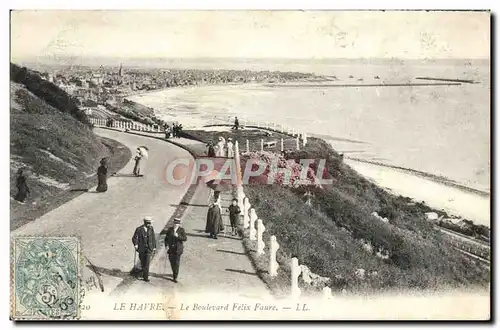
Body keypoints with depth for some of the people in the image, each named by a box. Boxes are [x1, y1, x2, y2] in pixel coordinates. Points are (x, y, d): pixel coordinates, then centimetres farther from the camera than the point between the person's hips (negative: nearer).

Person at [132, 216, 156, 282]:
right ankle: (144, 272, 41)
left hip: (149, 249, 0)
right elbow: (134, 238, -8)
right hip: (141, 249, 0)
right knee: (142, 263, 15)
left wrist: (154, 247, 7)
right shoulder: (139, 229, -10)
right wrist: (135, 244, -26)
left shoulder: (151, 228, -3)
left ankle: (146, 277, -4)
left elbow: (153, 238, 6)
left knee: (147, 263, -9)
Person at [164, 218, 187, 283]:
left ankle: (175, 277, 4)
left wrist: (178, 236, -24)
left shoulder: (181, 230, -5)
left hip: (178, 249, -3)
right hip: (171, 248, 3)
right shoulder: (170, 229, 2)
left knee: (177, 263, -4)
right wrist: (166, 245, -5)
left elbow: (185, 239, -12)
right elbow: (166, 238, 8)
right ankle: (174, 273, 36)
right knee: (172, 262, 11)